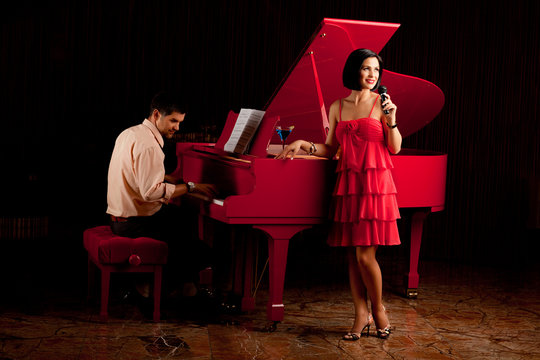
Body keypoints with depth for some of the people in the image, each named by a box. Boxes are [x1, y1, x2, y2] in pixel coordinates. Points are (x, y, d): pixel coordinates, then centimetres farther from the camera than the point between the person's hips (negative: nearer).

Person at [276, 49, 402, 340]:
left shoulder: (381, 104, 0)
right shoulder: (337, 107, 11)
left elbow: (395, 148, -2)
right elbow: (330, 150, 14)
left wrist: (391, 119, -15)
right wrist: (303, 145, 2)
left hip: (374, 184, -4)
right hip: (347, 184, 4)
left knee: (365, 255, -8)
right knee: (352, 255, 6)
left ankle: (378, 310, 14)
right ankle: (361, 315, 17)